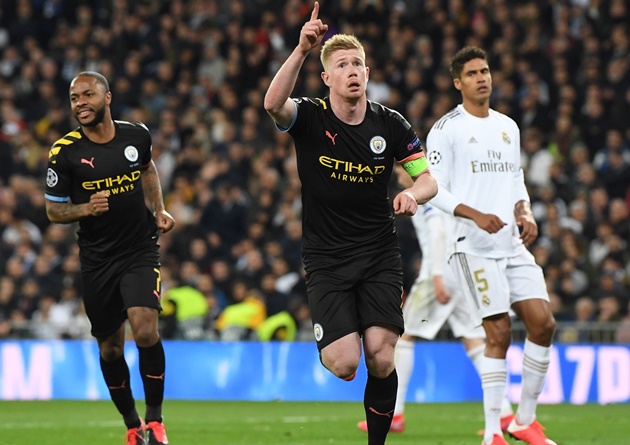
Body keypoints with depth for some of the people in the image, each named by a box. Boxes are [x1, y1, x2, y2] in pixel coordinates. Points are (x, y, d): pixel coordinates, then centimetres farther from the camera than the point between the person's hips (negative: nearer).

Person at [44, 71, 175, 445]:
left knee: (146, 330, -20)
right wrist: (86, 208, -21)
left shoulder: (136, 135, -1)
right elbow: (54, 210, -1)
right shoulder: (64, 153, -9)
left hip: (141, 251, 0)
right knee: (110, 347, 7)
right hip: (97, 260, 0)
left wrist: (159, 211, 10)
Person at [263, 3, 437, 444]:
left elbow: (429, 179, 6)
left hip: (380, 255, 2)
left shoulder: (391, 125, 1)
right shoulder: (309, 117, -6)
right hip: (326, 257, -2)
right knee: (344, 365, -15)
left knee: (380, 358, -13)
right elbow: (274, 104, -29)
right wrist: (301, 50, -41)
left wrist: (412, 194, -19)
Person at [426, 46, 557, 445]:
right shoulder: (446, 128, -3)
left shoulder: (508, 127, 17)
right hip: (473, 246, -6)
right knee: (499, 333, -13)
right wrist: (476, 215, -20)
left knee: (543, 322, -4)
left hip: (513, 243, 6)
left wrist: (525, 214, 3)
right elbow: (435, 190, -7)